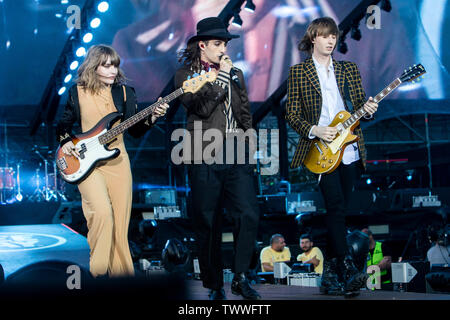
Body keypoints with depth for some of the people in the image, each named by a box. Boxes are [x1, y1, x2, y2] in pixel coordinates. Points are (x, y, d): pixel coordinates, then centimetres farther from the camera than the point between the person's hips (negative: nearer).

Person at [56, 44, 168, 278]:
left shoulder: (124, 92, 7)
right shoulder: (77, 92, 2)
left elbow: (135, 129, 4)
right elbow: (63, 124, 13)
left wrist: (151, 118, -14)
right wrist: (65, 142, -6)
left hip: (117, 161, 3)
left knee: (120, 221, 1)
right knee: (102, 212, -23)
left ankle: (120, 273, 14)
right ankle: (97, 271, -8)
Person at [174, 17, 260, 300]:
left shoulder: (236, 75, 18)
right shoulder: (185, 74, 3)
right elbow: (200, 107, -13)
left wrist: (247, 145, 15)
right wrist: (221, 76, -9)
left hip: (237, 155, 4)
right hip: (205, 157, -4)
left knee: (249, 215, -9)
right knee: (209, 225, 1)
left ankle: (240, 277, 4)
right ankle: (215, 286, 11)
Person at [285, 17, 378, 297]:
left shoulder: (349, 69, 15)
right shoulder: (298, 72, 5)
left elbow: (359, 102, 14)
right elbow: (292, 113, 2)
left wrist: (367, 109, -8)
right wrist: (313, 130, -13)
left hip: (350, 149, 4)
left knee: (339, 211, 5)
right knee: (336, 206, -18)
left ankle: (330, 273, 11)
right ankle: (348, 268, -23)